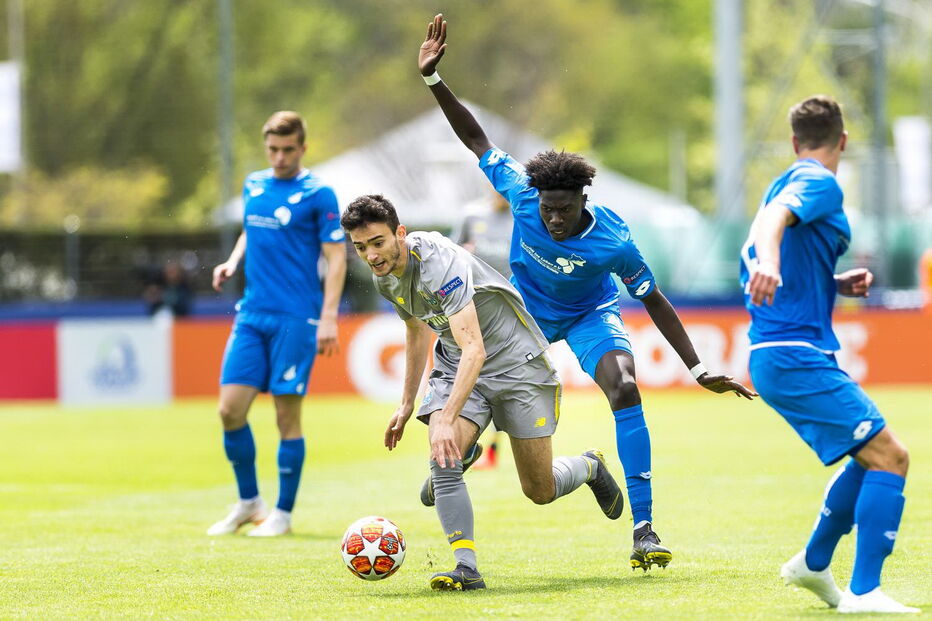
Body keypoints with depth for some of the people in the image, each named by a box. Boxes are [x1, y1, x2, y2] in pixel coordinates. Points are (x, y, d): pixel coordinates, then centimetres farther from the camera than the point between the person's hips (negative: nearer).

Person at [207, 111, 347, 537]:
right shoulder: (253, 186, 13)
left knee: (287, 414, -2)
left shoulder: (318, 195, -4)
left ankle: (283, 513, 9)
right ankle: (248, 503, 15)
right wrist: (233, 261, 8)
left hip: (295, 319, -5)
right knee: (231, 408, -2)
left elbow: (336, 258, -7)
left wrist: (328, 317, -15)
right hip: (252, 316, 5)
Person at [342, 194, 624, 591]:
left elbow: (474, 349, -40)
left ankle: (590, 467, 36)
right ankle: (467, 569, -20)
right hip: (455, 365, 6)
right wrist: (407, 403, 18)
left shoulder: (441, 264, -32)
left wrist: (448, 418, -50)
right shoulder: (384, 276, -5)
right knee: (443, 462, -22)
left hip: (515, 360, -6)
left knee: (540, 491, 2)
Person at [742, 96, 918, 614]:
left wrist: (833, 285, 18)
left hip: (779, 357, 10)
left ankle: (813, 563, 28)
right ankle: (864, 592, -18)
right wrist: (770, 264, -51)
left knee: (873, 456, 20)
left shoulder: (789, 182, 20)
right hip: (797, 357, -10)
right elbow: (773, 217, -30)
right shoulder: (819, 183, -9)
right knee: (890, 457, -14)